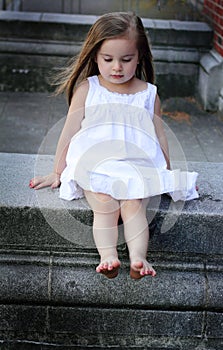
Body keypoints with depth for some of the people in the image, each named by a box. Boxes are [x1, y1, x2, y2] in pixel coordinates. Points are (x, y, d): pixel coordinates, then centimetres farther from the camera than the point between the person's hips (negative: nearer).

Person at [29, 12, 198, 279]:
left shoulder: (148, 93, 13)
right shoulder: (86, 88, 10)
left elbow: (159, 136, 20)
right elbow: (70, 130, 11)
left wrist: (167, 175, 22)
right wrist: (57, 171, 11)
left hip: (138, 166, 0)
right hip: (95, 163, 0)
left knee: (134, 205, -28)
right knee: (105, 206, -28)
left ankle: (138, 257, -38)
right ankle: (108, 256, -35)